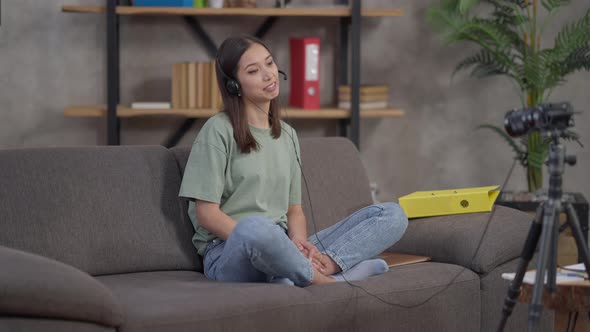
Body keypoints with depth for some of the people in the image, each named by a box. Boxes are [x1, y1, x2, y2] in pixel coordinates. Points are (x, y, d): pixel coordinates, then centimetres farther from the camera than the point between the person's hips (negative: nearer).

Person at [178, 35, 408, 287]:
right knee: (255, 227, -45)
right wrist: (265, 243, -18)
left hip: (284, 251, 7)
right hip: (229, 254, -7)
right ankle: (326, 280, -22)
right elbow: (207, 214, -7)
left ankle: (324, 268, -34)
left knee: (393, 215, -8)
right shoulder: (218, 131, 0)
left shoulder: (287, 135, 20)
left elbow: (295, 210, 17)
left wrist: (299, 243, -7)